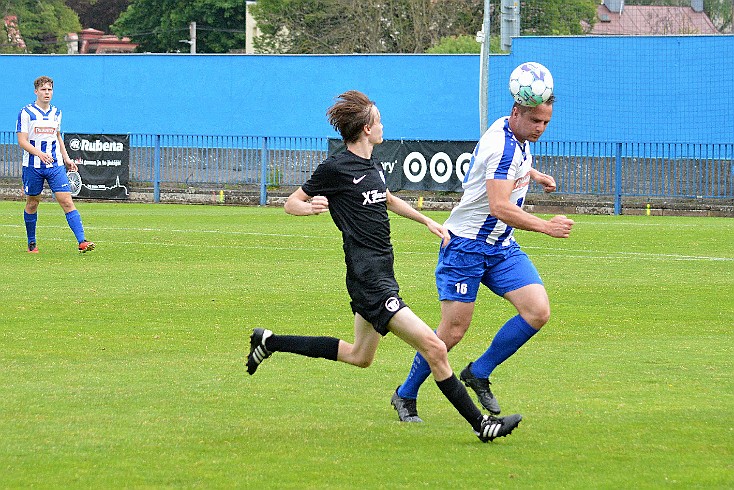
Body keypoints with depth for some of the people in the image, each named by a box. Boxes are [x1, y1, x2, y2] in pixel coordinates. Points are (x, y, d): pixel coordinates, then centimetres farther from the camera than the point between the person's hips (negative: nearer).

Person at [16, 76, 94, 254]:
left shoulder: (56, 113, 10)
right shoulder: (26, 113, -5)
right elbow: (22, 141, -12)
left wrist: (66, 159, 17)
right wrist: (40, 154, -26)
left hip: (55, 166, 3)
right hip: (33, 166, -3)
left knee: (67, 201, -9)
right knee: (32, 204, 8)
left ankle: (82, 242, -18)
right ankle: (31, 243, 26)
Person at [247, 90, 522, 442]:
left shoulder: (372, 165, 13)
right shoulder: (336, 168, -12)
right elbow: (291, 204, -4)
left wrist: (426, 220, 31)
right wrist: (311, 207, -25)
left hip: (381, 276, 10)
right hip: (369, 279, -10)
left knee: (359, 356, 23)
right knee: (433, 348, -16)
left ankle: (270, 342, 32)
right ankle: (480, 423, -12)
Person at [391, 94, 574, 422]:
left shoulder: (516, 137, 7)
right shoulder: (502, 145, -23)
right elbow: (500, 207, -33)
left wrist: (533, 174, 25)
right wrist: (545, 227, -37)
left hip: (502, 247, 9)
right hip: (466, 246, -9)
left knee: (538, 312, -9)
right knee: (453, 330, -8)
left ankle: (479, 373, 6)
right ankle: (405, 395, 13)